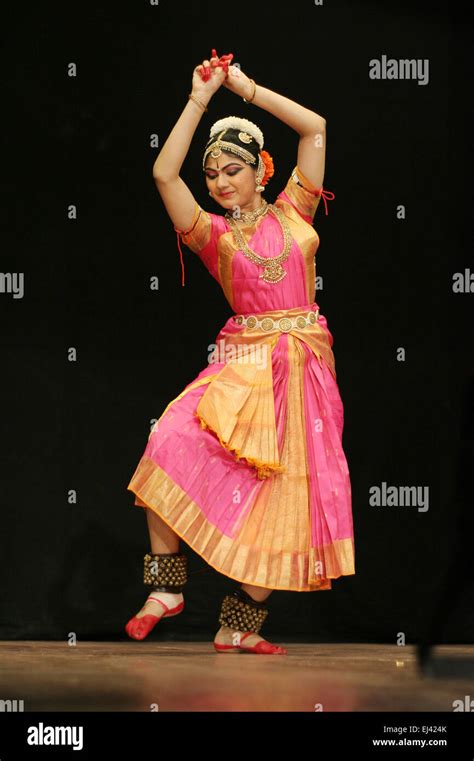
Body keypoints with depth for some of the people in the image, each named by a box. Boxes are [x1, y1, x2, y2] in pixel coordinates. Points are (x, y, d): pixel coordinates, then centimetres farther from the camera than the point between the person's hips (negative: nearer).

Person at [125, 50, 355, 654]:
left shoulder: (292, 212, 12)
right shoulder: (212, 233, 9)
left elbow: (316, 128, 11)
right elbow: (164, 173, -5)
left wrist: (246, 87, 12)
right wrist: (199, 100, -1)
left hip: (304, 367, 1)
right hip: (242, 365, -1)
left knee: (292, 497, -5)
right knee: (171, 445, -24)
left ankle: (238, 624, 4)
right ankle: (167, 586, -11)